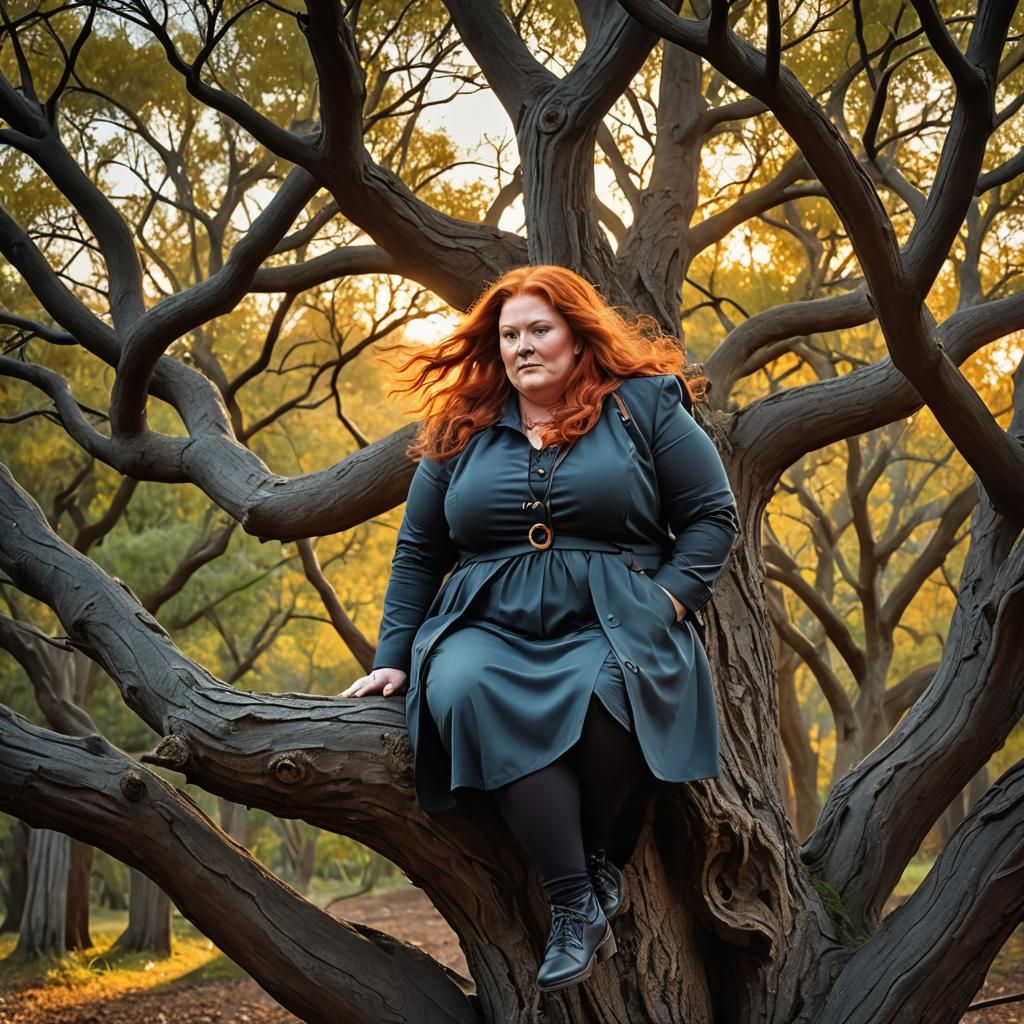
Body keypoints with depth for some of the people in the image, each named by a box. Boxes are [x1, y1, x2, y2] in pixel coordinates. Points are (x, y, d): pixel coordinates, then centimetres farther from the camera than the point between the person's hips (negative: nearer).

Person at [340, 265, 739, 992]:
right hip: (488, 630, 2)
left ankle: (597, 851, -10)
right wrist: (395, 656, 13)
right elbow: (418, 550, 20)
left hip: (611, 627, -2)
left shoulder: (645, 407, 8)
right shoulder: (460, 433, 16)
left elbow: (713, 515, 7)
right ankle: (575, 905, -32)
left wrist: (671, 600, -8)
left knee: (611, 686, -39)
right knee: (462, 690, -35)